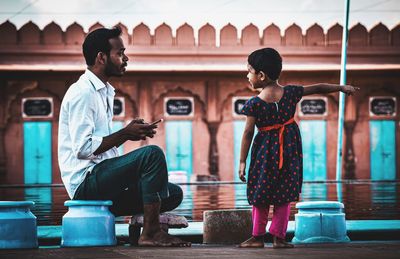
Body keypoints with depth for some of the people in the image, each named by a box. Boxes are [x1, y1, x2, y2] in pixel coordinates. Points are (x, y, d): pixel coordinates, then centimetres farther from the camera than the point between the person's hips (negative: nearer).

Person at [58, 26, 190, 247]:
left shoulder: (105, 92, 20)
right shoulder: (82, 93, -12)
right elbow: (83, 148, -21)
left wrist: (131, 133, 6)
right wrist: (125, 134, -15)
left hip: (101, 178, 10)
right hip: (86, 180, -10)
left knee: (173, 194, 1)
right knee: (152, 154, -26)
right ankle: (150, 233, -22)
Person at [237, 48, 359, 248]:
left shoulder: (254, 104, -16)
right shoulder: (291, 93, -6)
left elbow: (248, 133, -13)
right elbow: (318, 88, 4)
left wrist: (242, 161, -8)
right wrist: (341, 88, 17)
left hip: (265, 151, -3)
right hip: (289, 149, 3)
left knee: (260, 194, 9)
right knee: (284, 194, 9)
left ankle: (257, 237, 12)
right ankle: (278, 237, 8)